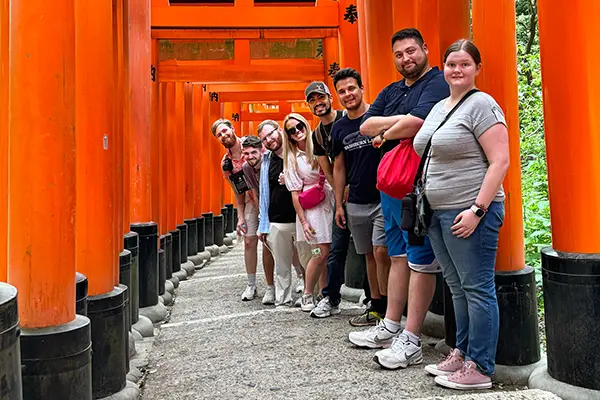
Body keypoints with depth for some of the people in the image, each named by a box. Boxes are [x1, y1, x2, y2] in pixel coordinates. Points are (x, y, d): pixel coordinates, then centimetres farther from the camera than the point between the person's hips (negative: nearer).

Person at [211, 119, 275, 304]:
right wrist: (240, 217, 4)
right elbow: (238, 192, 9)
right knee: (249, 241, 6)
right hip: (251, 201, 5)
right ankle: (251, 285, 20)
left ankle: (270, 287, 5)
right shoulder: (226, 163, 3)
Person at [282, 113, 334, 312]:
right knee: (321, 252, -9)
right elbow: (295, 192, 0)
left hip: (331, 202, 3)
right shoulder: (292, 159, 3)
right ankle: (307, 294, 9)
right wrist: (303, 220, -5)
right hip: (312, 208, -2)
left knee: (330, 252, 1)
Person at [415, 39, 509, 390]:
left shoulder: (482, 104, -8)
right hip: (439, 213, 9)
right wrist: (425, 201, 17)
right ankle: (462, 354, 27)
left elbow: (499, 161, -15)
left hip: (469, 212, -9)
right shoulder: (439, 107, 17)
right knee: (458, 288, 15)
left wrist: (477, 209, -20)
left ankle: (480, 368, 8)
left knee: (477, 289, -1)